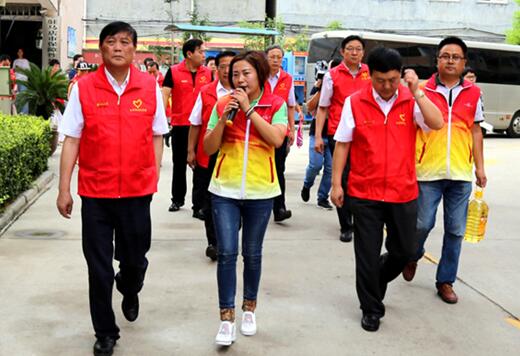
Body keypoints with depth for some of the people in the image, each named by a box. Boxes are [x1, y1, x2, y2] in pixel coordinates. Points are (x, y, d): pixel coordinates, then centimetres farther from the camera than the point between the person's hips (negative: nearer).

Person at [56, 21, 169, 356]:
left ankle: (129, 292, 50)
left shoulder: (151, 87, 0)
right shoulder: (84, 88, -3)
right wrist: (64, 189, -3)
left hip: (137, 190, 1)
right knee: (99, 266, 6)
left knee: (135, 258, 14)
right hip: (95, 191, -1)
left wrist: (154, 179, 3)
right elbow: (71, 140, -1)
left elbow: (157, 137, 7)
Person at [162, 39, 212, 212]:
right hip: (180, 125, -1)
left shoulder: (208, 73, 4)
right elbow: (164, 95, -7)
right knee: (179, 164, 9)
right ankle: (177, 199, 21)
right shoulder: (173, 72, -4)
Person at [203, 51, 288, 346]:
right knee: (227, 253, -5)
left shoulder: (276, 104, -2)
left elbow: (277, 139, -19)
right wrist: (224, 118, -14)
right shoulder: (222, 104, 2)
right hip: (225, 190, 1)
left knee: (252, 253, 12)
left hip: (261, 191, 0)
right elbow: (209, 148, 0)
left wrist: (249, 109, -17)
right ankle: (227, 318, 4)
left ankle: (249, 307, 32)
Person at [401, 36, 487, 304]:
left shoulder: (473, 93, 8)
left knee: (455, 231, 7)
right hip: (427, 171, -2)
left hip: (461, 173, 2)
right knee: (422, 224, 1)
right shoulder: (423, 91, 1)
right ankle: (413, 256, 33)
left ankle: (445, 281, 22)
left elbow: (476, 131, 13)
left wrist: (479, 167, 10)